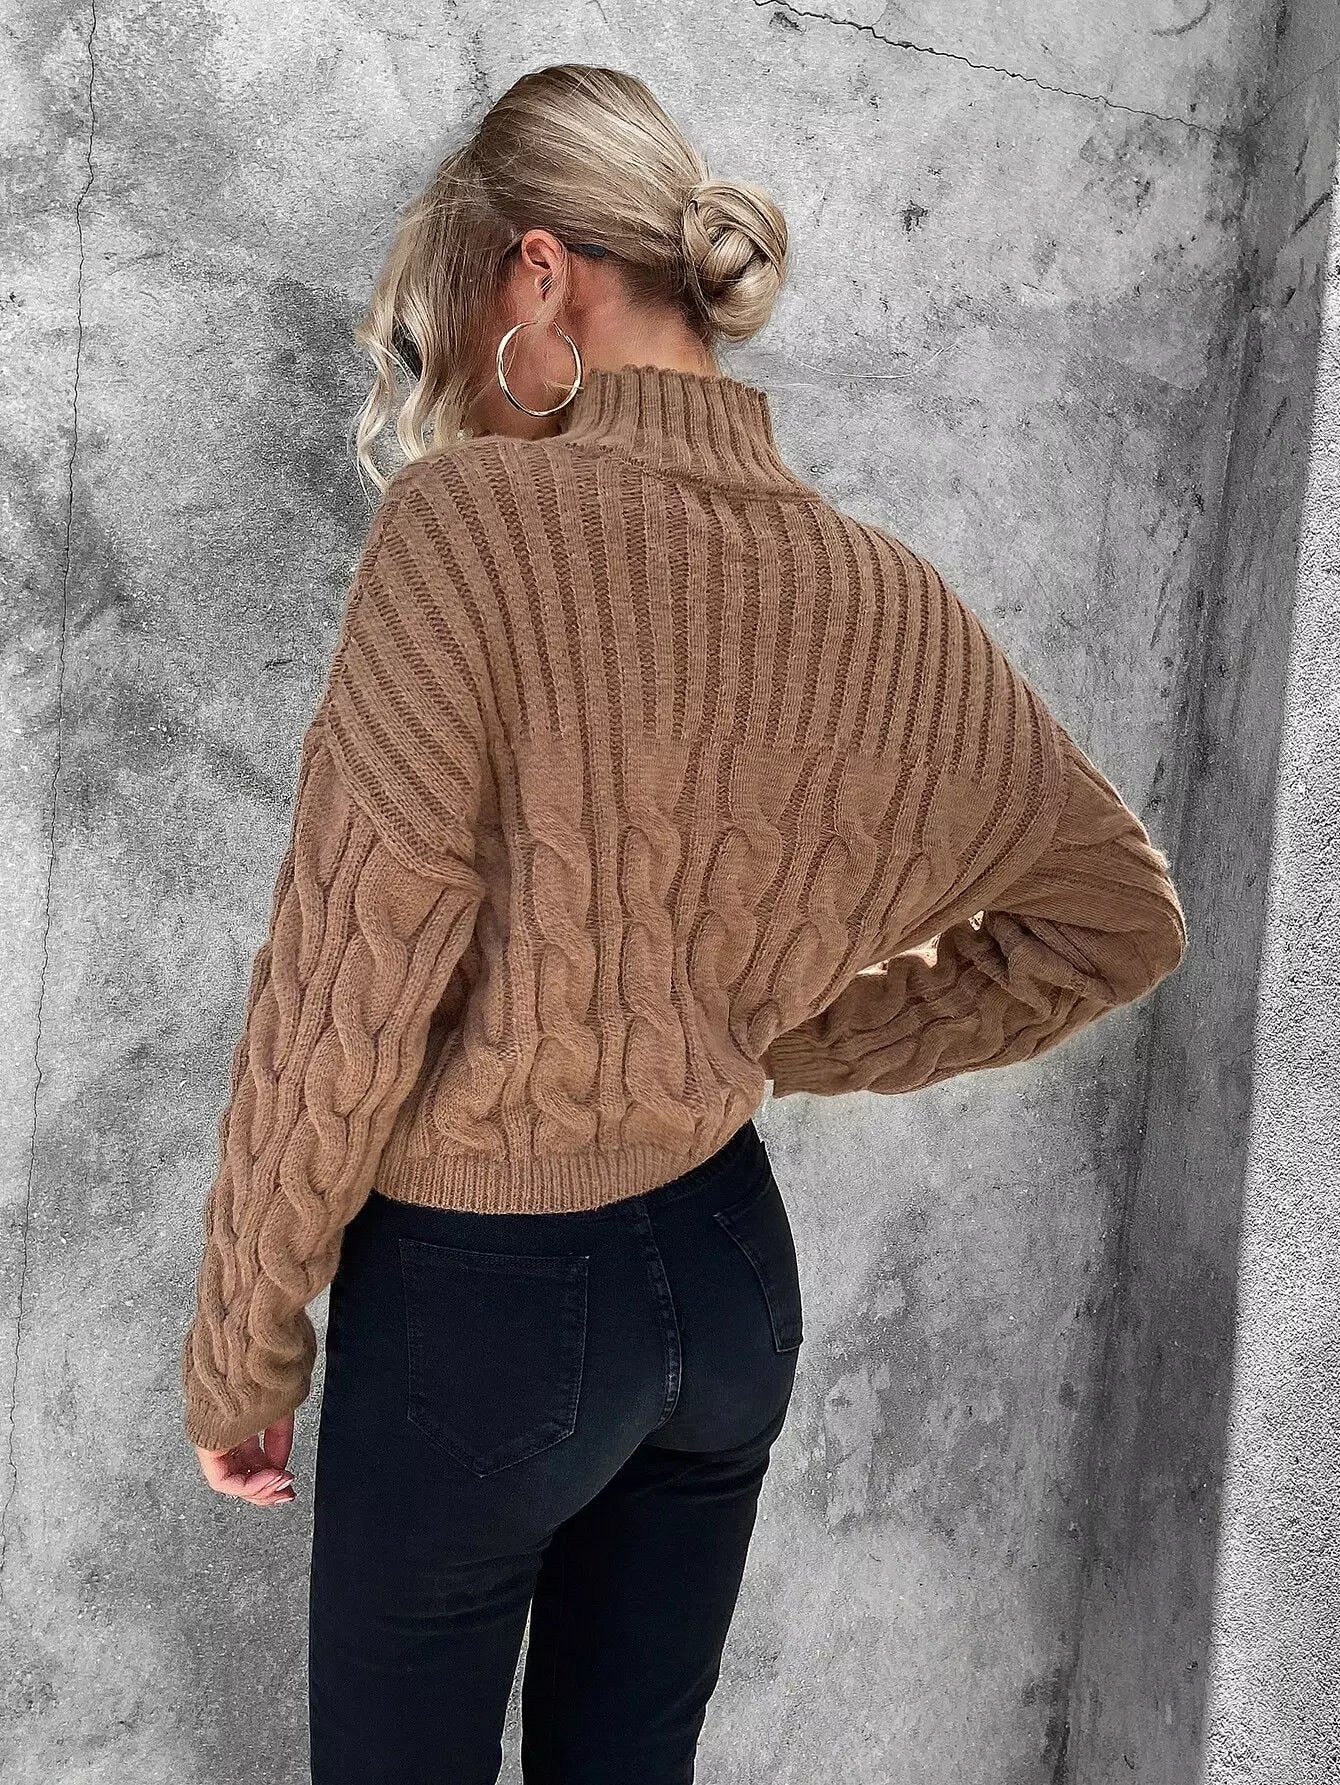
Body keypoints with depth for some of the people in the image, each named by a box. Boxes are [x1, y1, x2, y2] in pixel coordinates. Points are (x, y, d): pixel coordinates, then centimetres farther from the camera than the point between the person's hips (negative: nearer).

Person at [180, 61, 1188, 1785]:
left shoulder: (473, 525, -20)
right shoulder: (877, 592, -4)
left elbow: (342, 991, -20)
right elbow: (1118, 914, 7)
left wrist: (239, 1346, -6)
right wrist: (793, 1041, 6)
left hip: (479, 1301, -5)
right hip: (727, 1266, 6)